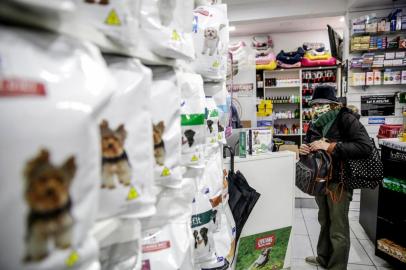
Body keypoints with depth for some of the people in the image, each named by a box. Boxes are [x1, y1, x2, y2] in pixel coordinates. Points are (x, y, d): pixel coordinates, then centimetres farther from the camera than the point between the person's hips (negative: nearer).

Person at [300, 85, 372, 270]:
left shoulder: (345, 118, -16)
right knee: (325, 222, 23)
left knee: (338, 230, 5)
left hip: (338, 181, -6)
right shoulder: (316, 122, 4)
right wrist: (304, 149, -9)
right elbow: (309, 143, 15)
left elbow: (366, 147, -25)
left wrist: (330, 147, -29)